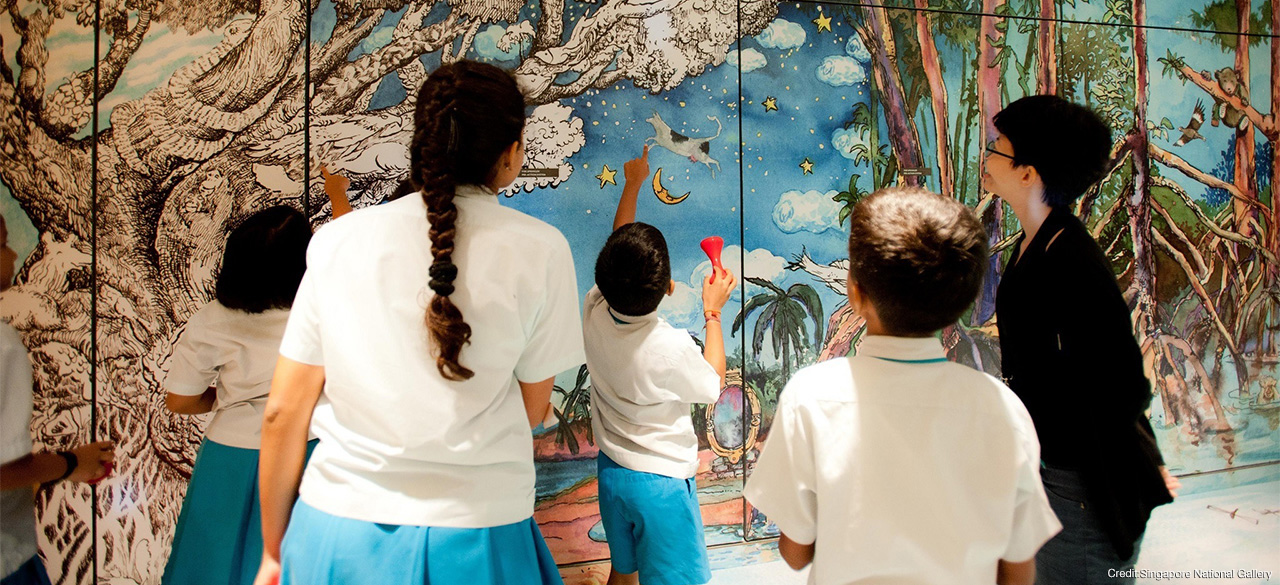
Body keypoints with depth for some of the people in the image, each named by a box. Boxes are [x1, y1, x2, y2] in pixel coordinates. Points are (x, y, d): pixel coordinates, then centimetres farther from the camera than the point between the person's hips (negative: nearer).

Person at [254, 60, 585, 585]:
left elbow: (283, 413, 0)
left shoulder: (336, 239, -4)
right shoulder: (538, 249, -10)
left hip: (335, 536, 2)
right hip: (472, 542, -2)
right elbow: (533, 411, -3)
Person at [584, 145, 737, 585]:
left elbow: (617, 252, 4)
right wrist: (712, 312, -1)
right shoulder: (671, 347, -29)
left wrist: (632, 185, 17)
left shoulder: (593, 312, -15)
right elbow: (713, 385, -7)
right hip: (661, 479, -6)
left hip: (611, 469, 6)